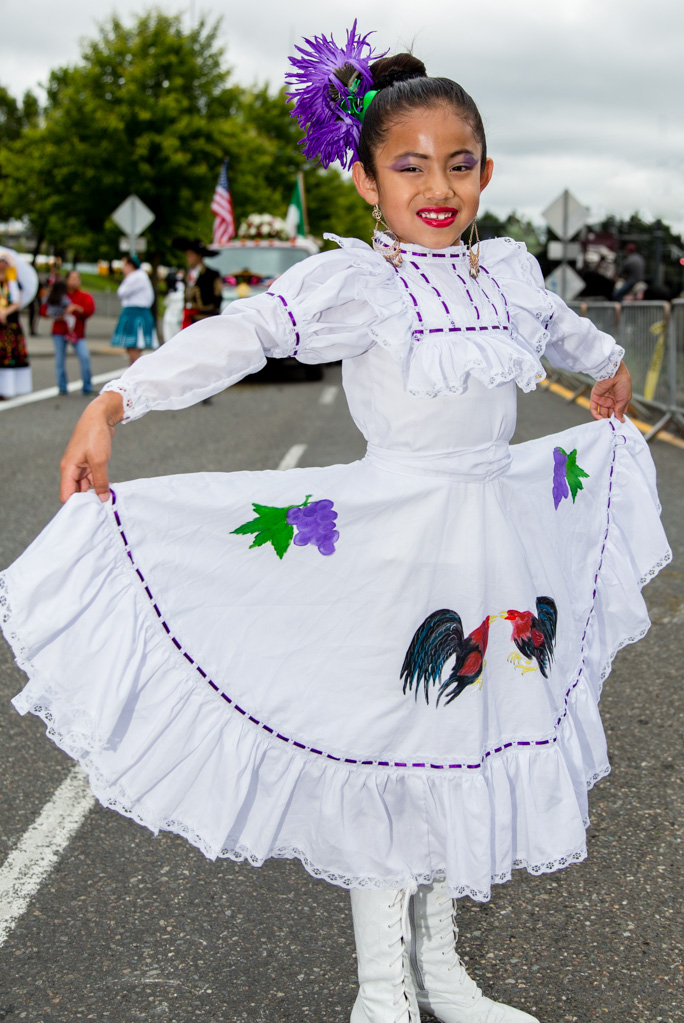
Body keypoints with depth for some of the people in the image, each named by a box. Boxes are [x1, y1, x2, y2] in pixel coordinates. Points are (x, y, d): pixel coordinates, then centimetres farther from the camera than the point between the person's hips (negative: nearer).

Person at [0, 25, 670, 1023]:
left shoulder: (508, 267, 6)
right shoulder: (354, 280, -12)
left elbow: (558, 324, 28)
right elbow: (242, 334, -26)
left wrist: (610, 364, 47)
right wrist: (115, 400, -37)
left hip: (504, 527, 6)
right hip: (395, 546, -6)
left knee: (473, 745, 14)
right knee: (389, 752, 4)